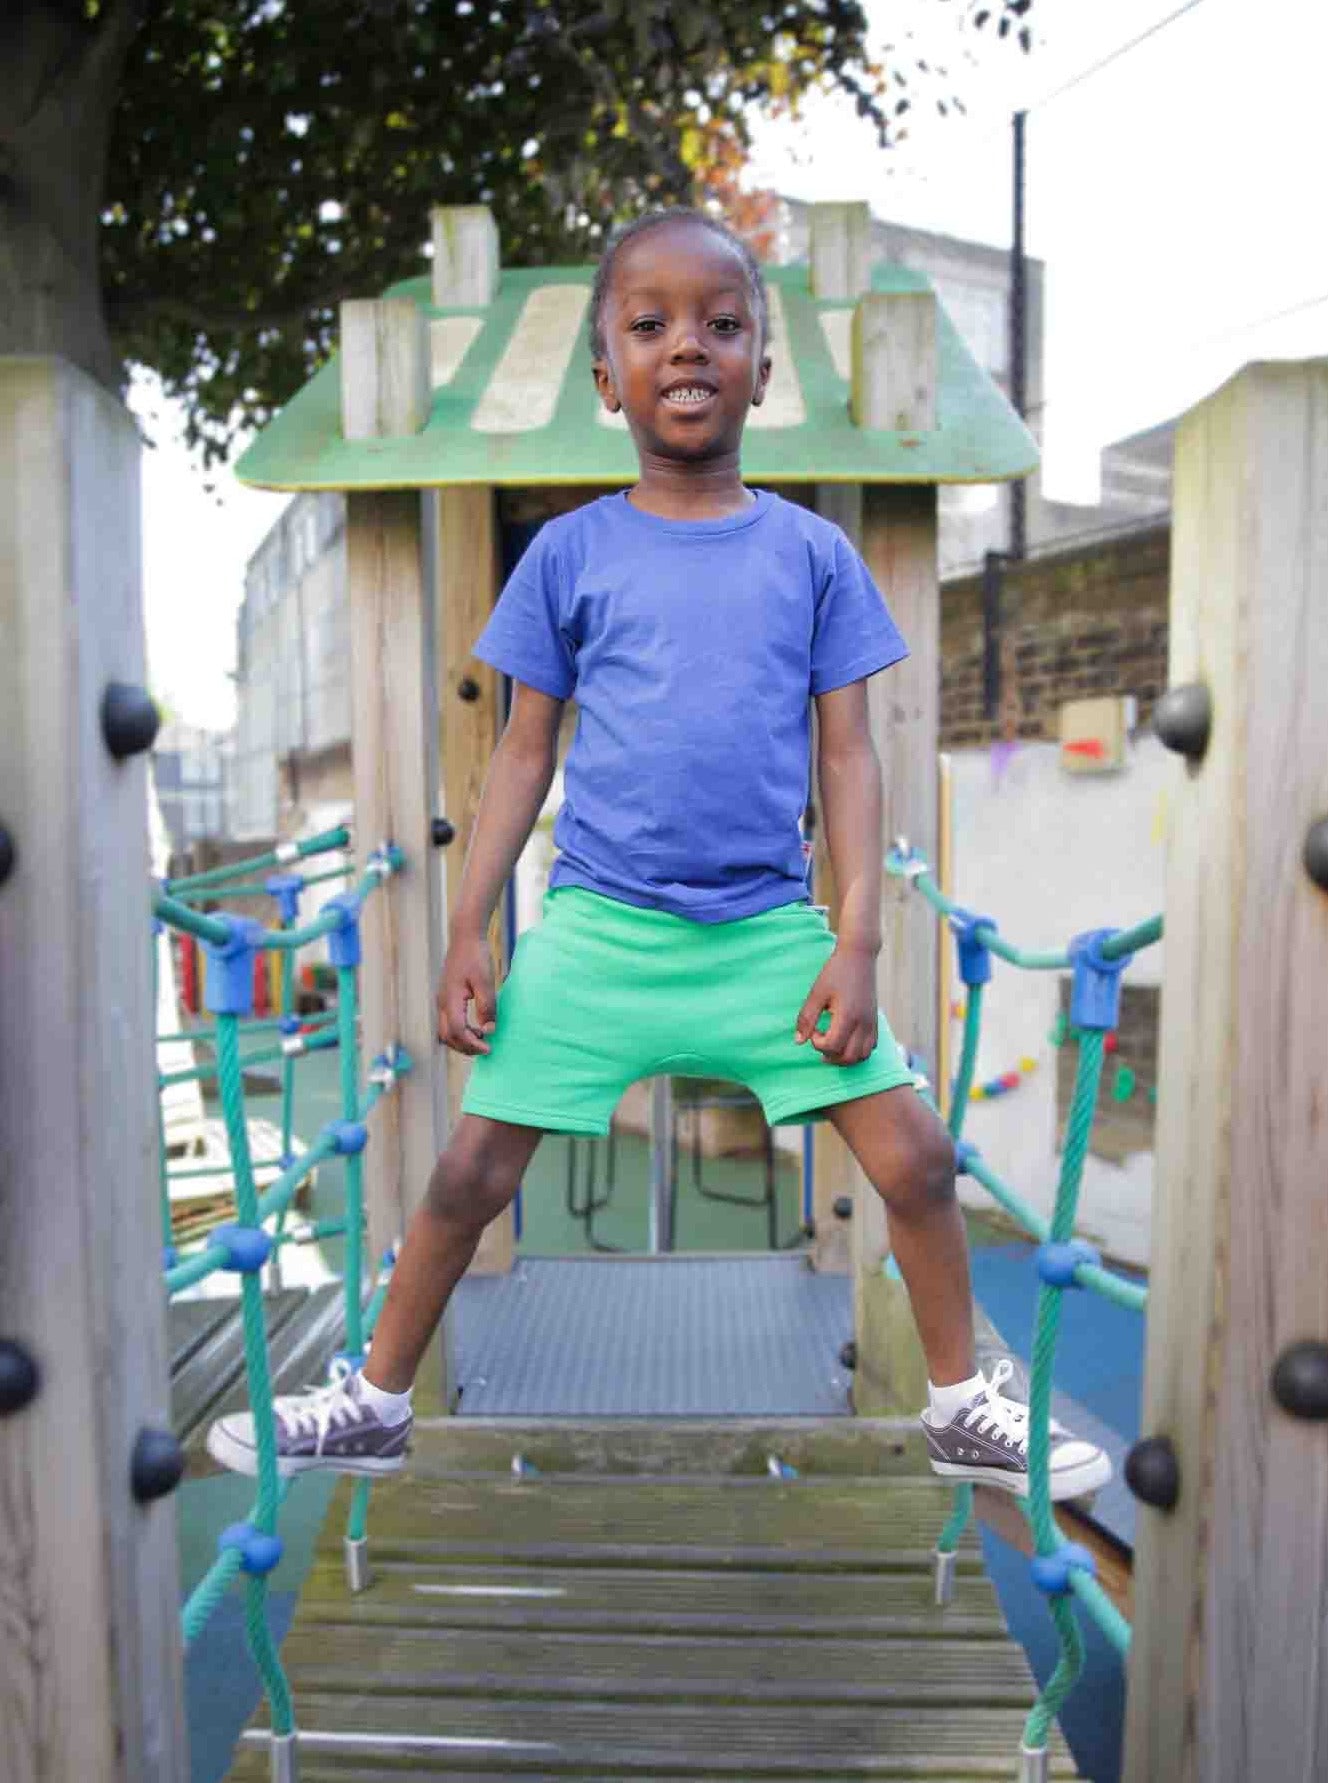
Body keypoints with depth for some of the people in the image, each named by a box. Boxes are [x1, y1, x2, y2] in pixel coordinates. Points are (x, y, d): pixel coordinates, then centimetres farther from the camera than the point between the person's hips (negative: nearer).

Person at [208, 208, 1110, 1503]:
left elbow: (847, 754, 3)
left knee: (916, 1161, 1)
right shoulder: (571, 552, 3)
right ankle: (374, 1405, 30)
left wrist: (857, 938, -5)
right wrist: (468, 935, 1)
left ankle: (963, 1408, 26)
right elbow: (524, 750, 6)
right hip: (595, 924, 0)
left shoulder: (811, 553, 4)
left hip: (772, 925, 1)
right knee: (472, 1173, 5)